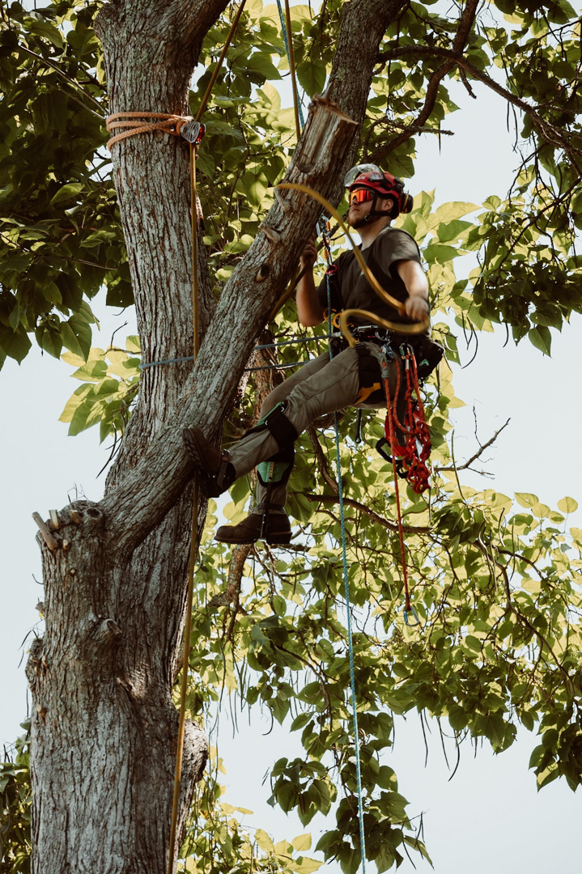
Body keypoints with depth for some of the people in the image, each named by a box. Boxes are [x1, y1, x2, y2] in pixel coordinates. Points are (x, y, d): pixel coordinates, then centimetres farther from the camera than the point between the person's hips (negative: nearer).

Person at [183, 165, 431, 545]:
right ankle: (270, 517, -13)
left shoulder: (395, 241, 5)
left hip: (386, 356, -8)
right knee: (275, 402, -9)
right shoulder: (347, 262, 30)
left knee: (304, 397, -29)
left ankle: (227, 466, -43)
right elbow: (310, 317, 24)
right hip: (349, 353, 8)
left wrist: (417, 295, -45)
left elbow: (412, 271, -20)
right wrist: (307, 268, 8)